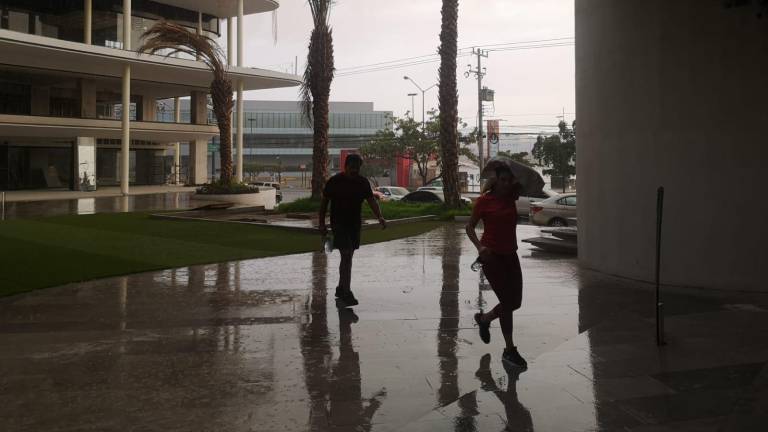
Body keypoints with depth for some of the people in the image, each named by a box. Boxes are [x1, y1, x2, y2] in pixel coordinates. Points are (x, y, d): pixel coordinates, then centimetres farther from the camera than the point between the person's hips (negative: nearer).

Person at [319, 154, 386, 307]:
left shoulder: (363, 182, 3)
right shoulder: (334, 182, -8)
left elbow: (372, 201, 1)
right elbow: (324, 202, 0)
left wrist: (380, 217, -17)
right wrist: (322, 224, -1)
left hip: (355, 224, 5)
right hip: (339, 224, -5)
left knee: (348, 257, 14)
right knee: (346, 255, -16)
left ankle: (341, 289, 30)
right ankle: (346, 293, -17)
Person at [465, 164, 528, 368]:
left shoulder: (511, 197, 5)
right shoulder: (484, 200, -8)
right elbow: (470, 226, -6)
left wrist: (516, 176, 1)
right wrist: (479, 246, -21)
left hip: (510, 254, 6)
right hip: (492, 256, -6)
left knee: (515, 302, 8)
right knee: (507, 301, -8)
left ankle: (484, 319, 36)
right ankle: (509, 350, 3)